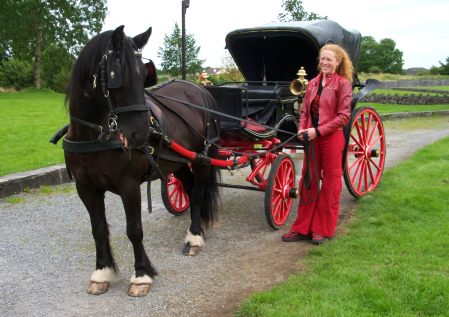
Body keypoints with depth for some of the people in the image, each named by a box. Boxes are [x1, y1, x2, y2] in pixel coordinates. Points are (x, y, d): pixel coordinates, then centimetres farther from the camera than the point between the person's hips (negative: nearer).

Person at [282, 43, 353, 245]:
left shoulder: (343, 83, -6)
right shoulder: (313, 83, 10)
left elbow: (343, 116, -12)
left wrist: (318, 131, -18)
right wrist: (302, 129, -5)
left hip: (331, 138, -6)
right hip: (311, 138, 6)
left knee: (330, 183, 5)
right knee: (308, 181, 10)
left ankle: (323, 229, 15)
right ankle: (303, 227, 19)